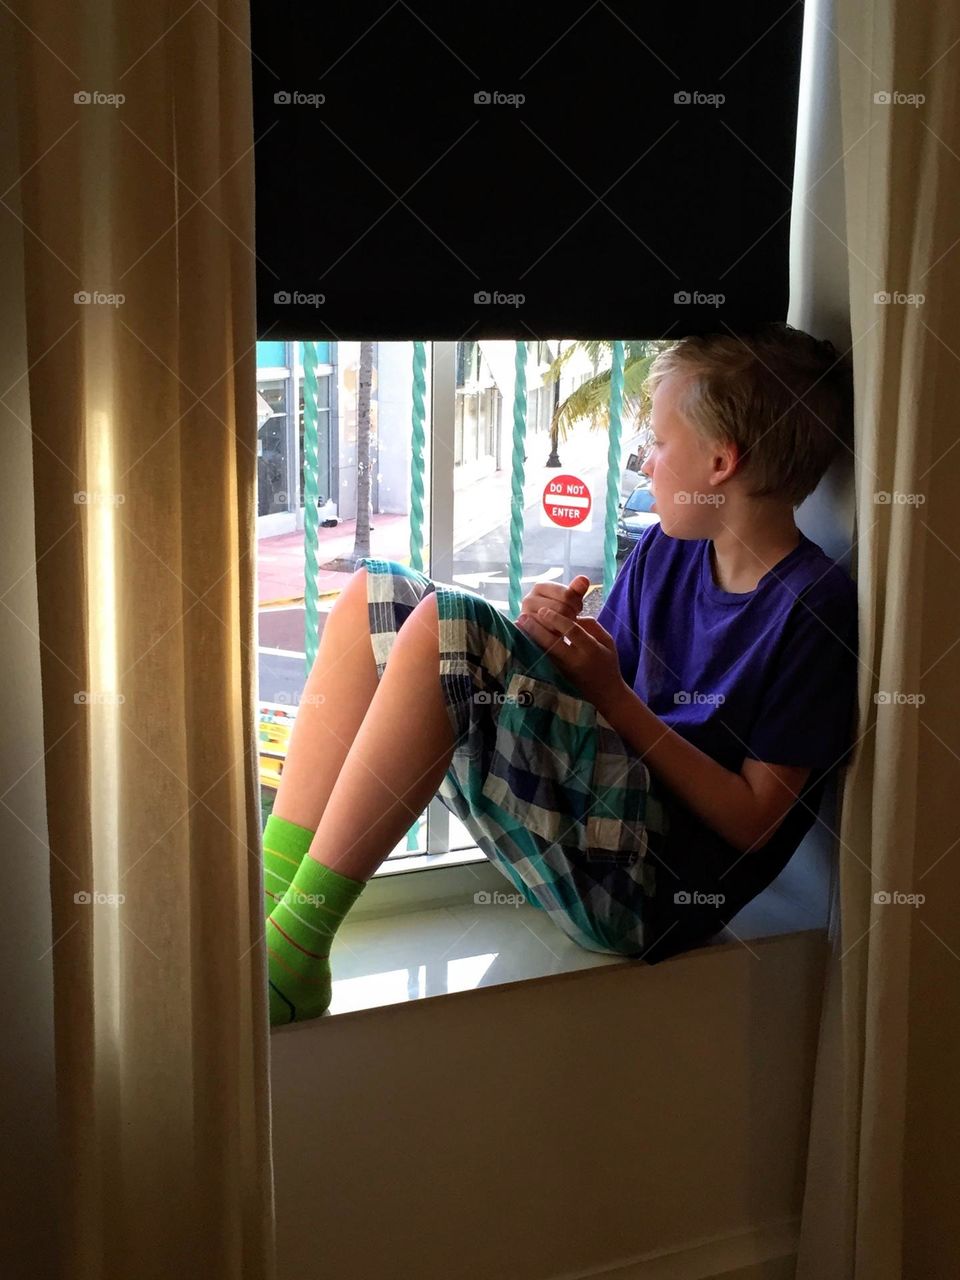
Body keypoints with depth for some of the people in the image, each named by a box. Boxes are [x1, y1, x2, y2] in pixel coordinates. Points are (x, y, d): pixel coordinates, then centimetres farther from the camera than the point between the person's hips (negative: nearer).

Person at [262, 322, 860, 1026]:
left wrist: (614, 697, -16)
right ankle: (269, 899, -8)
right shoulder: (665, 551, 12)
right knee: (375, 594, 4)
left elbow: (753, 818, -13)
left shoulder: (816, 607, -11)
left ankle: (292, 956, -21)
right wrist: (560, 643, -6)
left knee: (447, 624, -27)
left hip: (649, 875, -9)